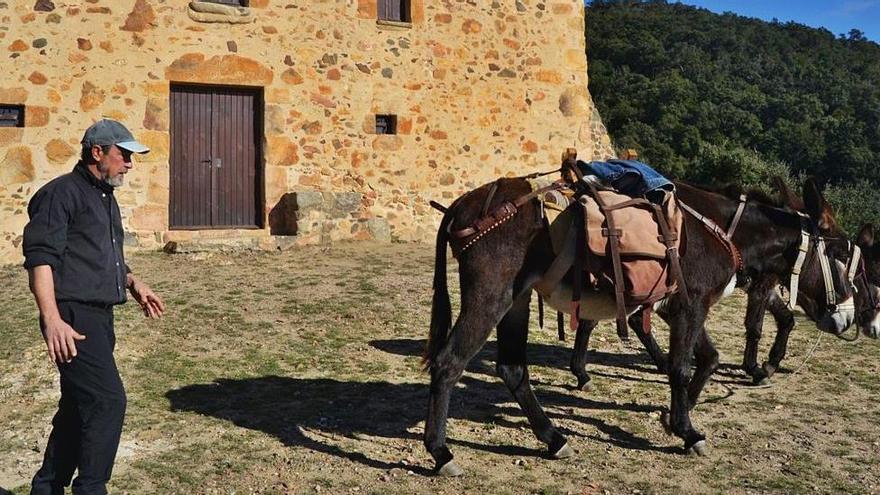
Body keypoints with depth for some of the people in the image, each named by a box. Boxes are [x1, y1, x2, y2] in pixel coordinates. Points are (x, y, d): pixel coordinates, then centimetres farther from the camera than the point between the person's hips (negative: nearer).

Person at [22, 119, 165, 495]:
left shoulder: (106, 198, 20)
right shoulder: (62, 192, -8)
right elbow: (40, 257, -17)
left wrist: (134, 284, 14)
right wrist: (52, 319, -26)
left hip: (100, 318, 9)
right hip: (73, 318, -9)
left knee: (78, 407, 16)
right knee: (108, 401, -15)